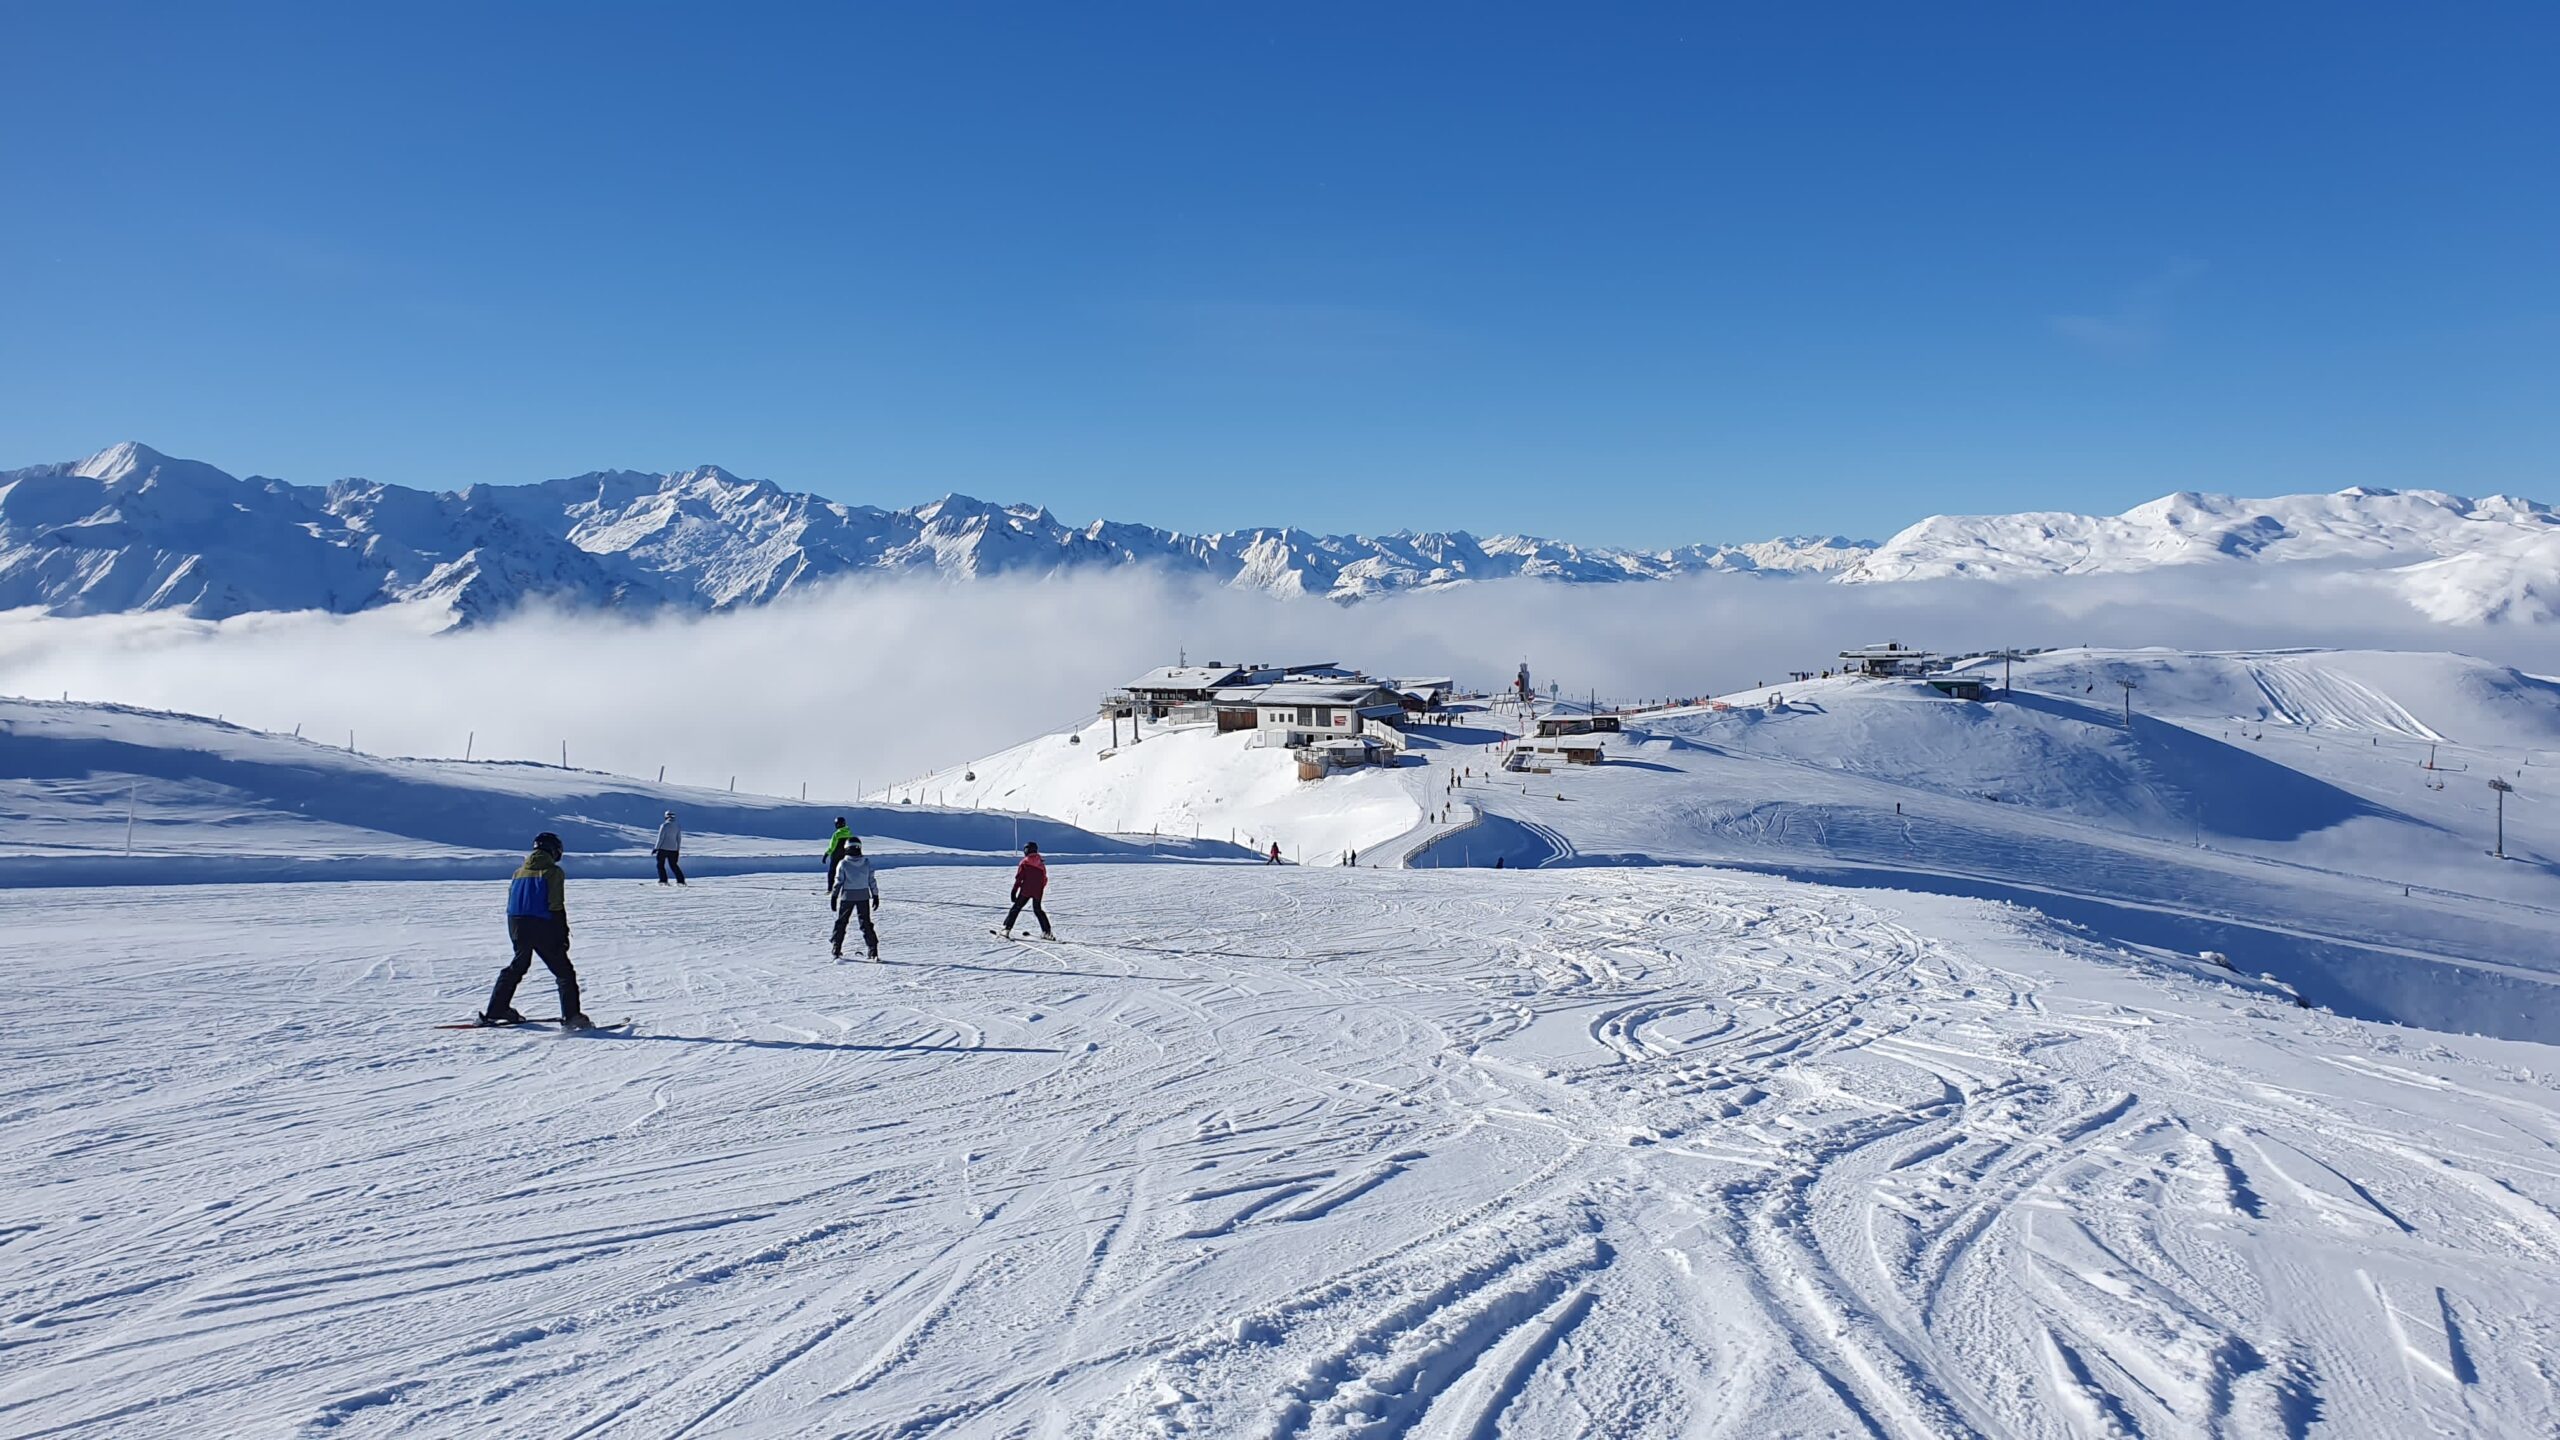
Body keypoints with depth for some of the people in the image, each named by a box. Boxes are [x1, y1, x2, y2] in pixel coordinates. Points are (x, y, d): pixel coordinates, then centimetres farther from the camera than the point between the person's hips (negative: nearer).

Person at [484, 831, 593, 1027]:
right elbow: (556, 907, -11)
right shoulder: (552, 871, -6)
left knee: (517, 967, 25)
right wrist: (563, 934, -7)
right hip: (542, 927, -6)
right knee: (564, 972, -2)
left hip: (516, 925, 6)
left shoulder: (519, 871, 14)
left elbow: (512, 902, 15)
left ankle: (496, 1010, 26)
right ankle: (571, 1016, -13)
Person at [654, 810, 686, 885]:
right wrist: (678, 849, 19)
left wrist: (656, 848, -5)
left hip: (663, 848, -5)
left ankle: (663, 880, -1)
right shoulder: (677, 827, 7)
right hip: (673, 849, 5)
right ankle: (681, 880, 5)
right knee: (673, 865, 13)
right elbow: (679, 839, 11)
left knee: (660, 865, 8)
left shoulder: (664, 825, -10)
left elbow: (660, 838, -12)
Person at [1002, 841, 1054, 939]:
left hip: (1025, 891, -4)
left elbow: (1019, 878, -8)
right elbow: (1044, 880, 12)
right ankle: (1047, 931, 11)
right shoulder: (1041, 864, 9)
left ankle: (1007, 929, -4)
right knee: (1038, 910, 18)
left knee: (1016, 908, 5)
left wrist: (1014, 891, -5)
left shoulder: (1024, 862, -5)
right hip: (1038, 892, 4)